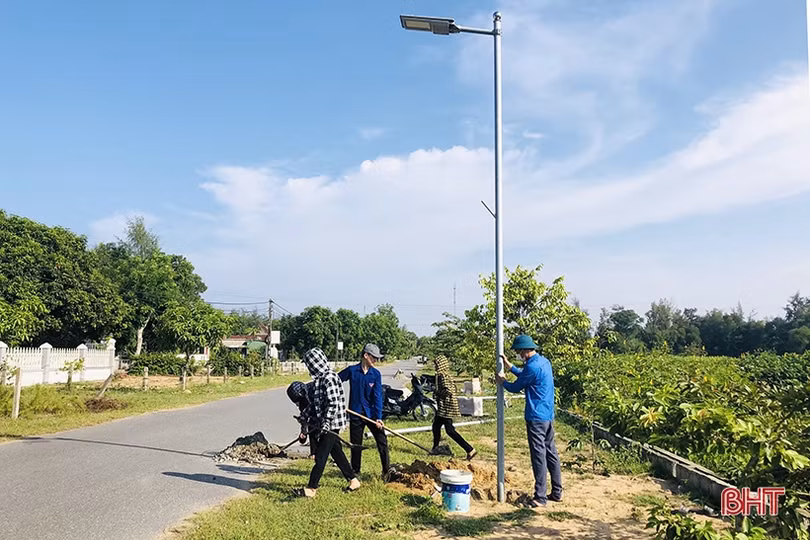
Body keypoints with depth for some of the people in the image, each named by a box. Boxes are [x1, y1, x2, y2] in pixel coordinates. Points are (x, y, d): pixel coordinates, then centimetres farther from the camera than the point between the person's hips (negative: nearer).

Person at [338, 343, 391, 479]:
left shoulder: (376, 374, -5)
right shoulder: (351, 371, -7)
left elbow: (378, 396, -10)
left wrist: (379, 417, -16)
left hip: (372, 413, 1)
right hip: (356, 413, -1)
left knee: (382, 441, -3)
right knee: (355, 444, 10)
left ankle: (387, 470, 6)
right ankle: (355, 471, 26)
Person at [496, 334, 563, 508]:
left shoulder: (532, 366, -19)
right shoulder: (544, 361, 9)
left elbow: (515, 387, -7)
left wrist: (502, 381, 12)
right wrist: (509, 366, 22)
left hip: (536, 418, -9)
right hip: (548, 416, 9)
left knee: (539, 456, -4)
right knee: (551, 453, 14)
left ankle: (540, 497, 1)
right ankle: (557, 492, 22)